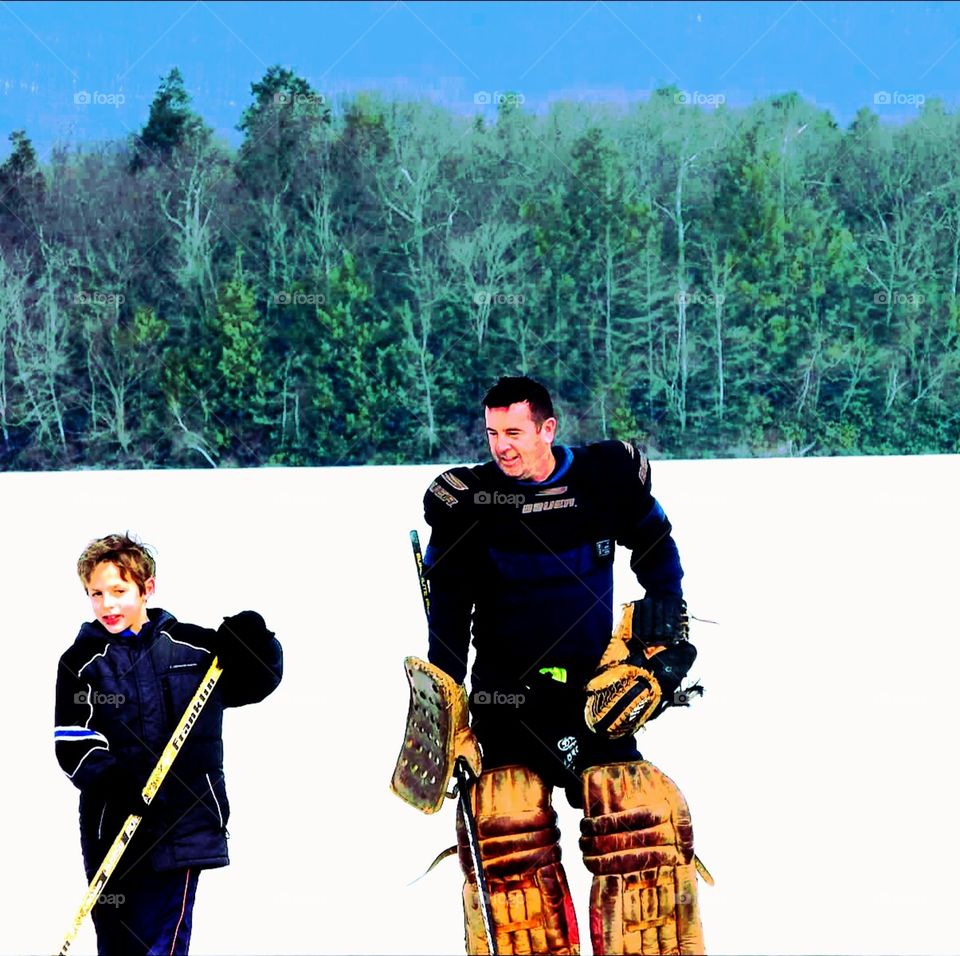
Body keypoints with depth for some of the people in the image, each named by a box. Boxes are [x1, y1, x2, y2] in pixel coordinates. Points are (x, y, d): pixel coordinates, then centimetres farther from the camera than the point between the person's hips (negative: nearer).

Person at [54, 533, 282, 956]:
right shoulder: (81, 662, 2)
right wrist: (114, 782, -22)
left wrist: (252, 641, -7)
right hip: (111, 827, 1)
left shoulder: (193, 647, 5)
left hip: (181, 825, -1)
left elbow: (258, 681, 15)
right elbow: (72, 744, -5)